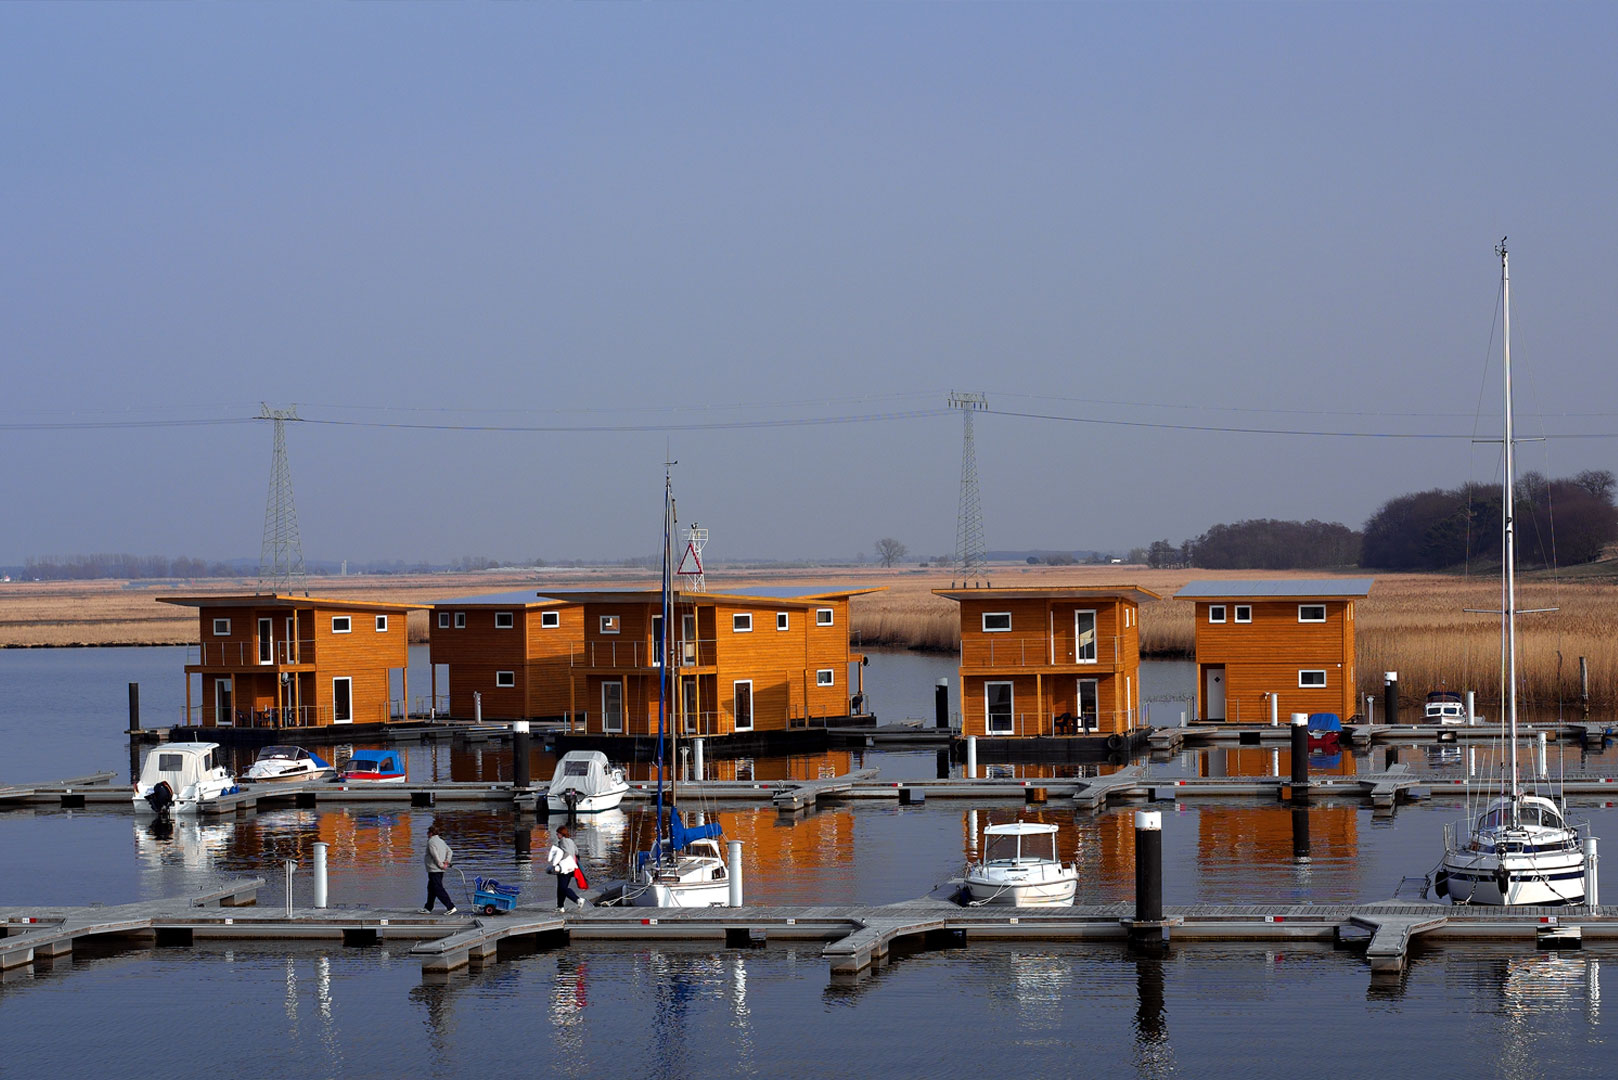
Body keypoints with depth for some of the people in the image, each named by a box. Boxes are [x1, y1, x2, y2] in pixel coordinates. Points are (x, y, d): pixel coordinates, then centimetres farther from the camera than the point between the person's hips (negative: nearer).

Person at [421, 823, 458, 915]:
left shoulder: (431, 842, -12)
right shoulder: (441, 841, 17)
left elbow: (435, 855, -20)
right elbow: (449, 852, 15)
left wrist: (441, 865, -12)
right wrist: (447, 861, 4)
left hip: (434, 870, -10)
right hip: (440, 870, 10)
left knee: (439, 890, -10)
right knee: (431, 888, 18)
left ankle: (451, 907, -17)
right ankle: (428, 909, 24)